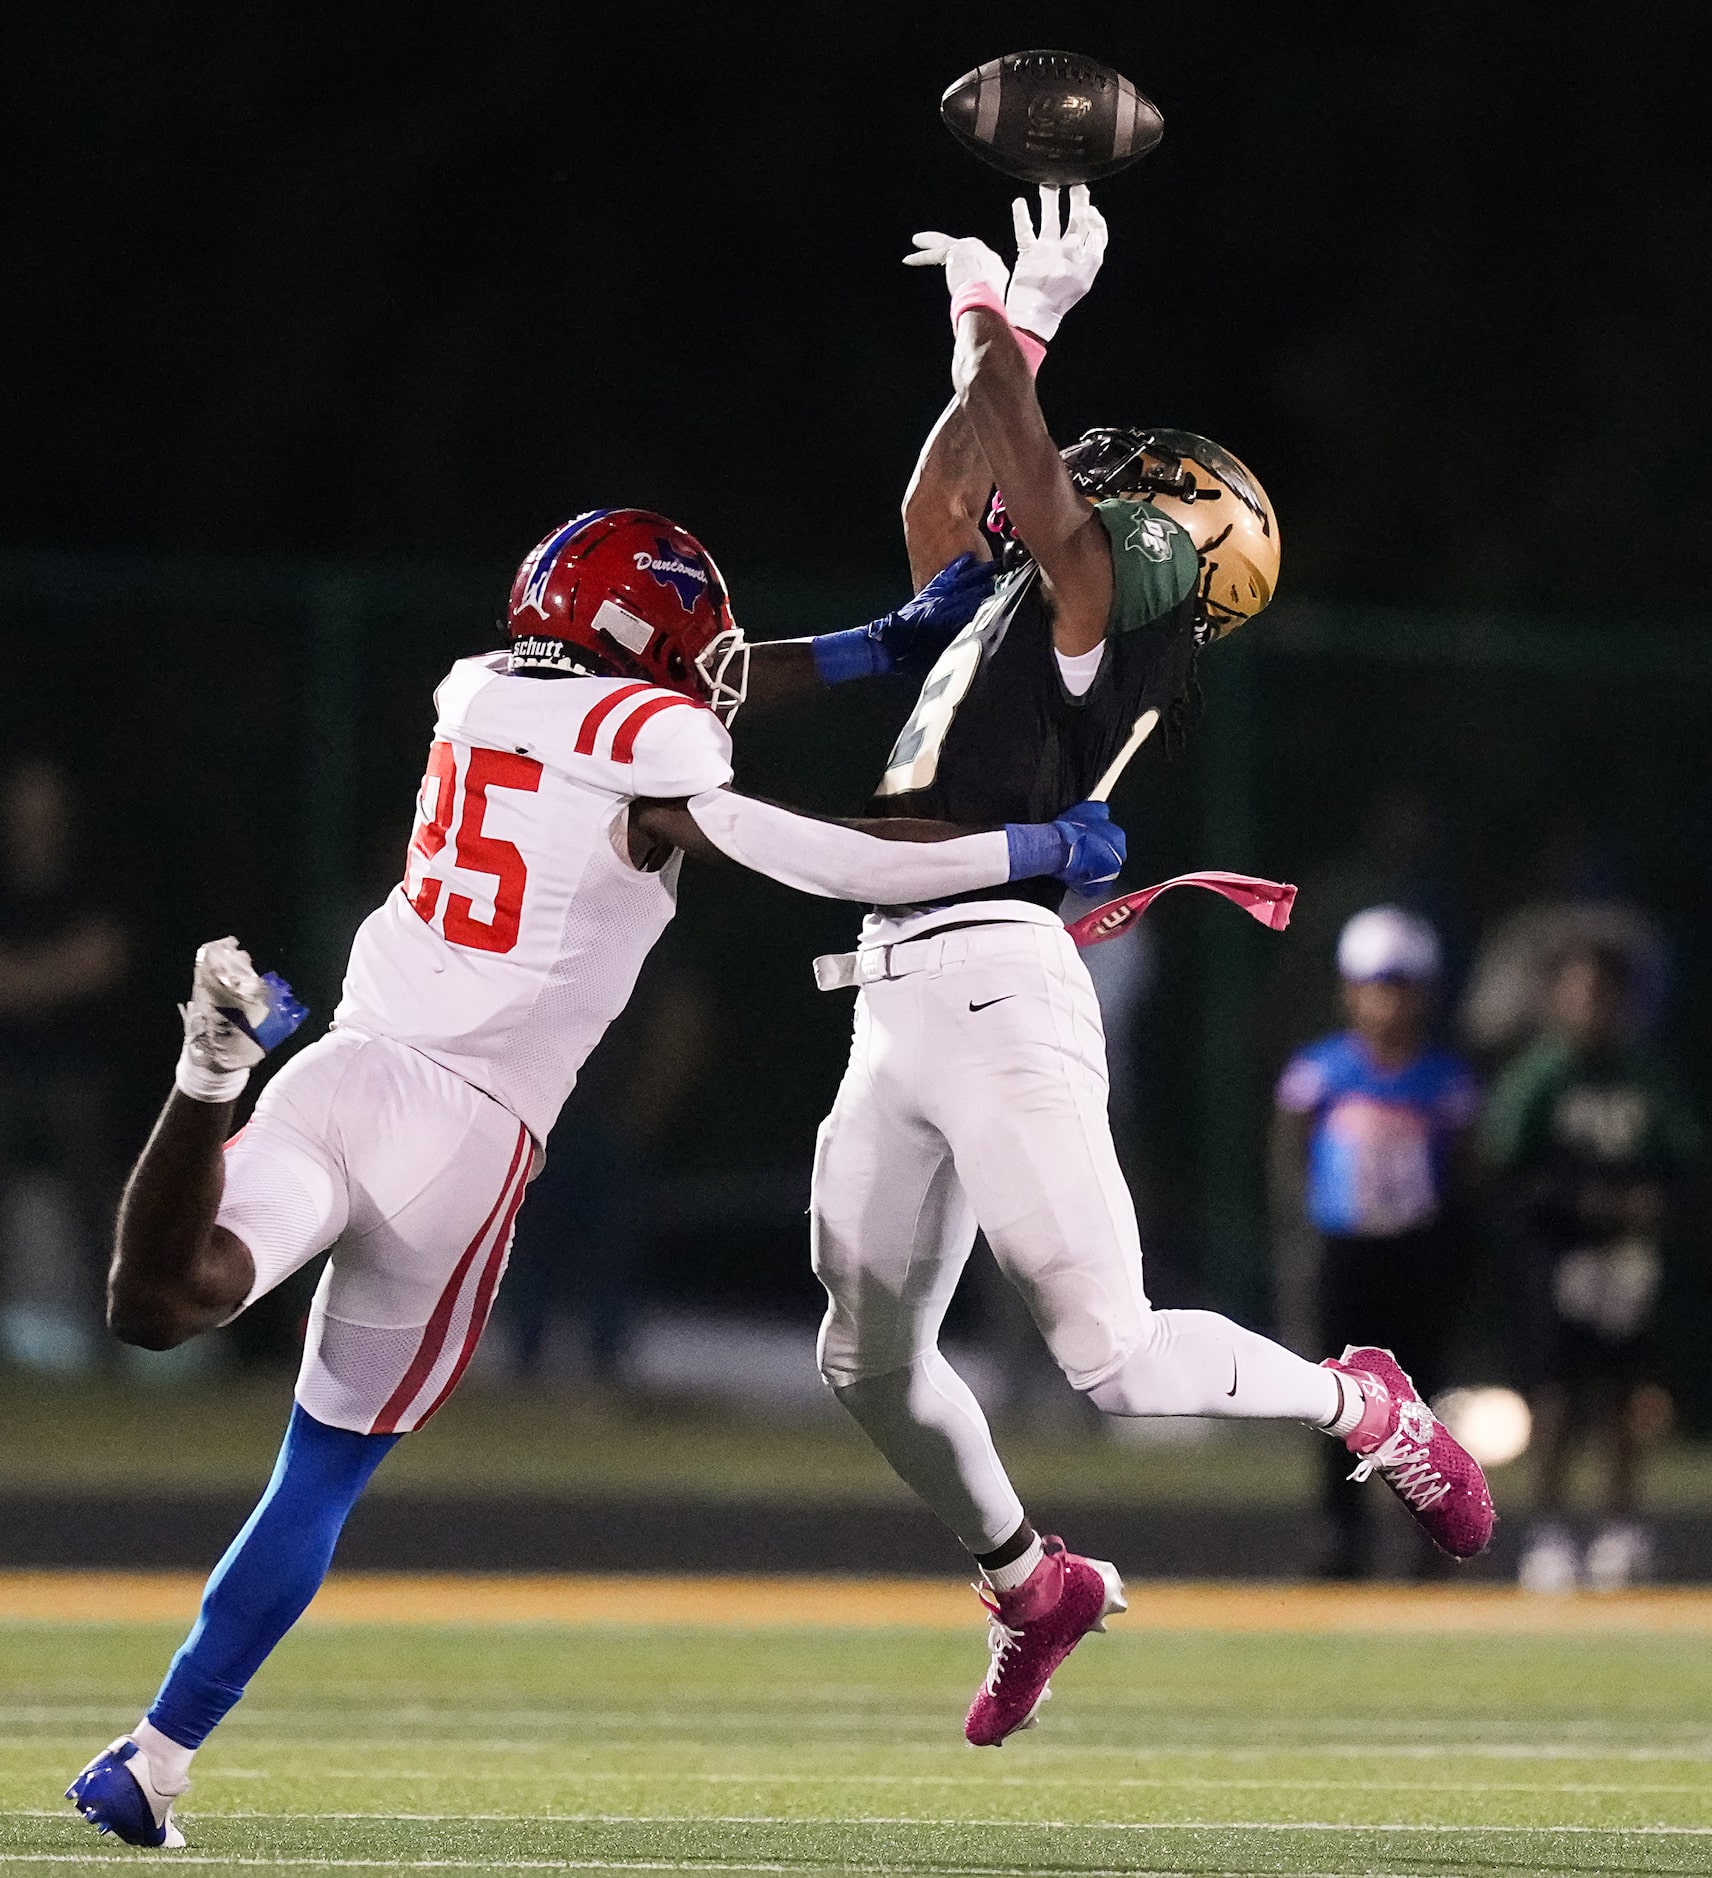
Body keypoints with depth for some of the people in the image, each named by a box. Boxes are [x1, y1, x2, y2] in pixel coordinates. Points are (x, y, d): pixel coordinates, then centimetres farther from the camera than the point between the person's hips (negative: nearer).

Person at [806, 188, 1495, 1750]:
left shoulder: (1103, 612, -3)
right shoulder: (1024, 612, 20)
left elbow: (1037, 505, -17)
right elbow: (938, 515, 30)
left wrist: (997, 329, -8)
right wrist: (997, 347, 22)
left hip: (997, 985, -9)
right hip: (897, 1008, 9)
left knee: (1114, 1356, -12)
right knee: (871, 1365, 13)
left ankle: (1369, 1411, 10)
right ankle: (1031, 1588, 31)